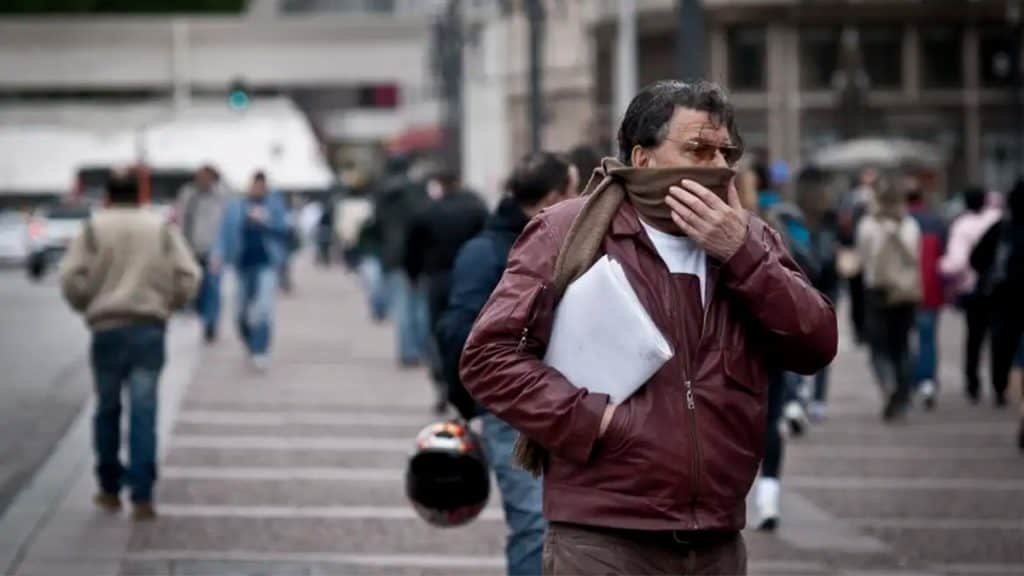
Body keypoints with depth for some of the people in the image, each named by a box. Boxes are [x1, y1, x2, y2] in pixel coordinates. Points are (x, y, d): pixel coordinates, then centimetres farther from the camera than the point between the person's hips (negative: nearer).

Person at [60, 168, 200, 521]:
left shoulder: (94, 230, 1)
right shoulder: (162, 230, 6)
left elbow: (72, 279, -6)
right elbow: (188, 277, 0)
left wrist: (87, 306, 13)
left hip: (107, 329, 0)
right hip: (150, 329, 0)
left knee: (107, 410, 13)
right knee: (144, 412, -1)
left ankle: (110, 490, 19)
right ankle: (142, 497, -7)